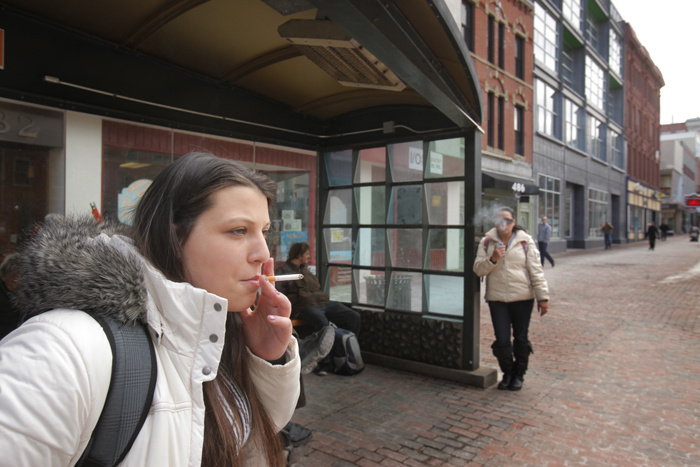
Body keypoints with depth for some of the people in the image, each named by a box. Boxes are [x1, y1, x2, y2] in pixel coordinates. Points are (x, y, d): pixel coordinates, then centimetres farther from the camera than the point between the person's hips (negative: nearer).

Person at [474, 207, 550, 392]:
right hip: (497, 299, 0)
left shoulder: (525, 241, 0)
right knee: (502, 341, 1)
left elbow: (536, 270, 0)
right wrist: (492, 259, -18)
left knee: (521, 339, 10)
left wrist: (543, 297, -4)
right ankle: (507, 373, 27)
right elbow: (478, 269, 0)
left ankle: (519, 375, 31)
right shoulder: (487, 242, 3)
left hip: (522, 298, 0)